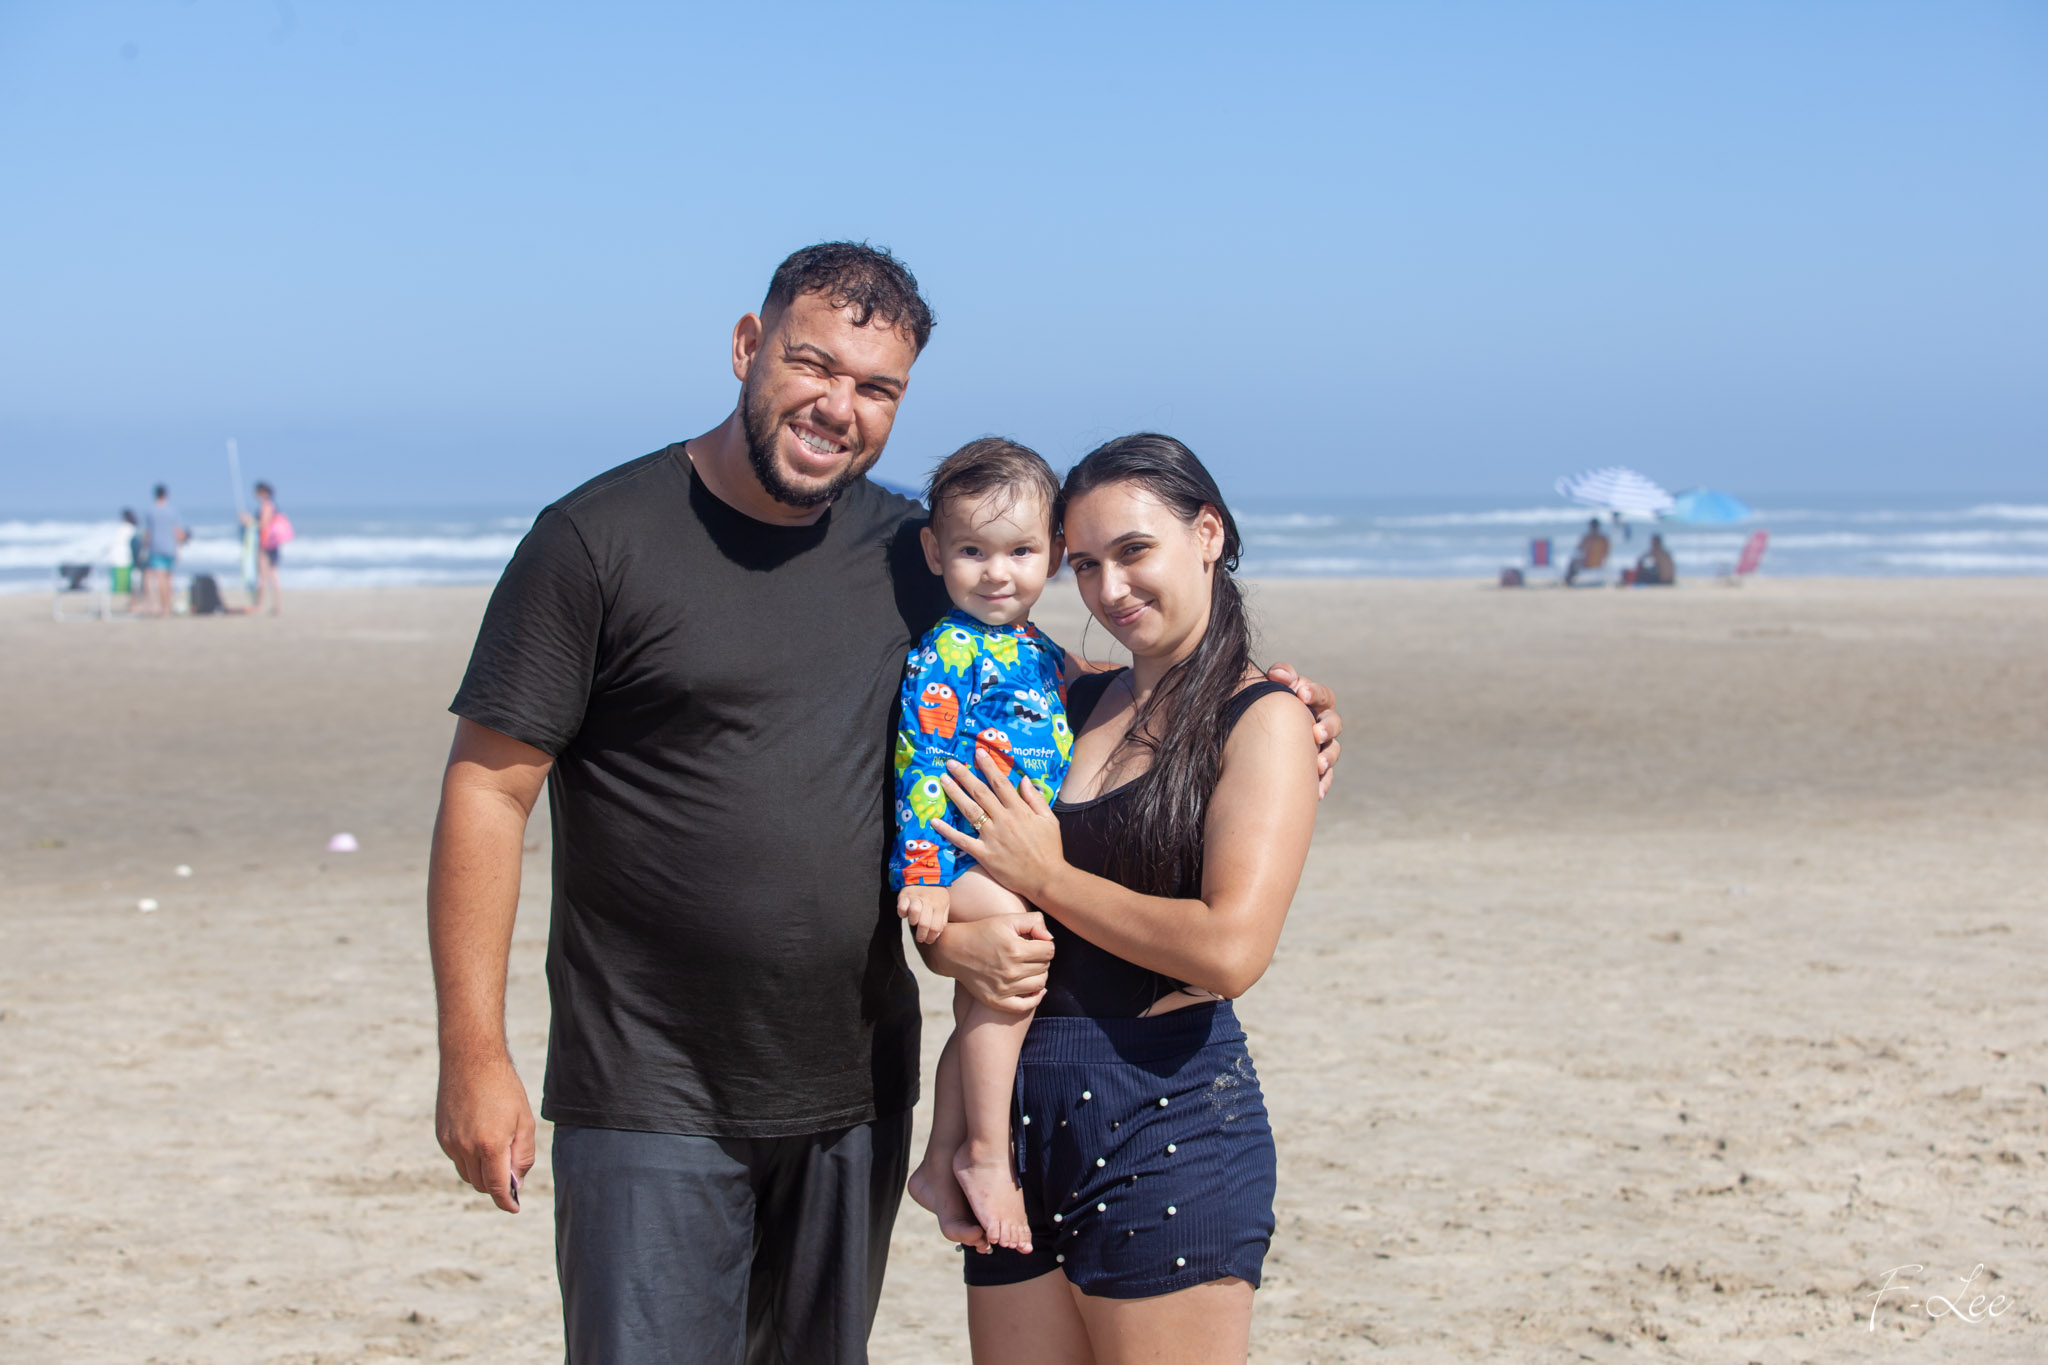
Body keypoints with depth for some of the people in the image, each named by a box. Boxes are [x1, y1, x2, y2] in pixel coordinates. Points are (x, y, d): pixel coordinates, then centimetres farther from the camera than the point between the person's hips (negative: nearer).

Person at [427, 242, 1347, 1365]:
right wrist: (474, 1057, -13)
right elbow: (488, 788, -8)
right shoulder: (600, 538, -7)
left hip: (855, 1093, 5)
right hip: (651, 1099, -5)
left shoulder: (911, 552, 7)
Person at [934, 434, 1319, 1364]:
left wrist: (1046, 876, -9)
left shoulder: (1263, 720, -6)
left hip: (1169, 1117, -6)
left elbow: (1230, 949, -18)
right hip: (1023, 1110, 6)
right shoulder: (1074, 704, 13)